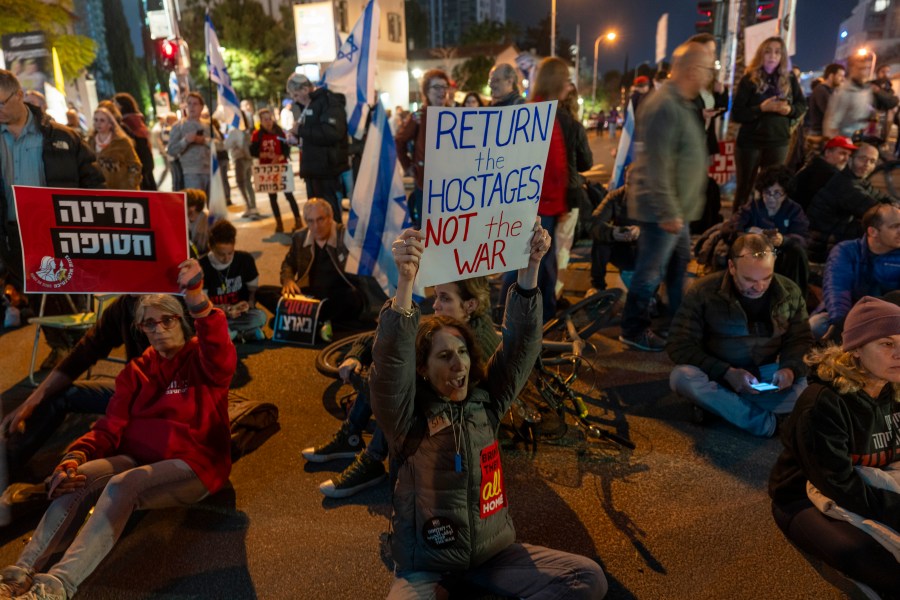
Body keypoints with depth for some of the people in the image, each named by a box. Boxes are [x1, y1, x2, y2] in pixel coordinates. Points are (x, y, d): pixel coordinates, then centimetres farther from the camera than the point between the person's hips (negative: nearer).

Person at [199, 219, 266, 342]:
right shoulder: (202, 267, -9)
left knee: (260, 317, -32)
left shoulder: (245, 259, -5)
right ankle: (245, 332, -18)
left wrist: (249, 304, -20)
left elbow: (253, 290, 3)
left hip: (240, 314, 1)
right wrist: (225, 309, -24)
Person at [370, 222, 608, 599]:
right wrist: (406, 282, -46)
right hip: (426, 565, -4)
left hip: (492, 552, 5)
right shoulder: (408, 417, -13)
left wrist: (530, 267, -23)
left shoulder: (486, 401, -2)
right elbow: (391, 363, -31)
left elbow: (520, 343, -10)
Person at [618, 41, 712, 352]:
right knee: (651, 271, 0)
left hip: (678, 208, 11)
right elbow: (657, 165, -25)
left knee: (679, 265, 19)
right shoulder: (664, 105, -20)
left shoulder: (682, 102, 15)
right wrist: (668, 212, -25)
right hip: (663, 210, -11)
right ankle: (634, 331, 14)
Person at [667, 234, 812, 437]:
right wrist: (726, 373, -27)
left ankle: (715, 405, -21)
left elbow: (800, 339, 7)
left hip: (767, 376, 3)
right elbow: (680, 345, -15)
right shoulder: (703, 292, -14)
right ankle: (763, 420, -26)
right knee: (682, 376, -34)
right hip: (716, 377, -3)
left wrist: (790, 368, -17)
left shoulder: (790, 292, -3)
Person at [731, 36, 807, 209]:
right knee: (745, 188, 5)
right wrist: (761, 108, -24)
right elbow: (736, 114, -11)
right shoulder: (749, 79, -6)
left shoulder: (789, 78, 4)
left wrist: (790, 109, -11)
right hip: (750, 142, -3)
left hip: (779, 142, 3)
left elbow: (802, 105, 11)